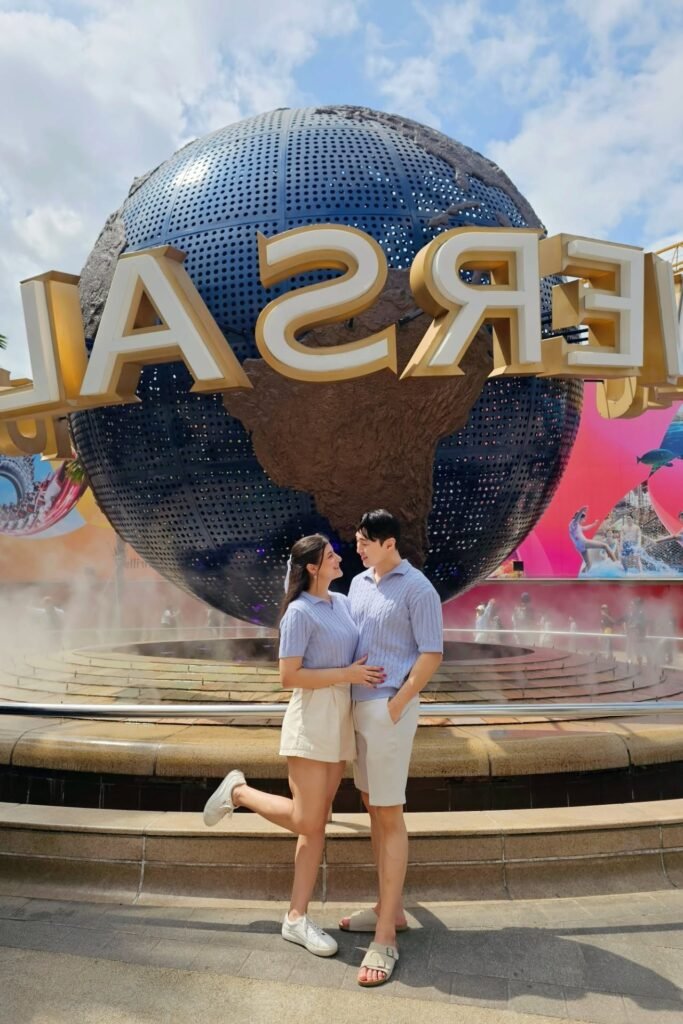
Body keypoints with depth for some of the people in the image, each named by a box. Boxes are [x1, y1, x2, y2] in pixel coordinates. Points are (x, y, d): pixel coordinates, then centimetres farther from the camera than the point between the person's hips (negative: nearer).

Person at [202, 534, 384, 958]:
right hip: (312, 716, -7)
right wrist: (347, 674, -18)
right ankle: (238, 792, 19)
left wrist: (371, 672, 6)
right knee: (305, 820, -3)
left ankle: (297, 917, 17)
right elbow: (289, 676, -17)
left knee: (317, 822, 9)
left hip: (343, 718, 7)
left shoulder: (344, 603, 9)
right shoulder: (300, 612, -14)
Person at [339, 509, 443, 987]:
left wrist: (396, 705, -16)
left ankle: (385, 938, 6)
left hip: (390, 710, -8)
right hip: (358, 706, 8)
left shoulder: (417, 589, -11)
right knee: (374, 809, 15)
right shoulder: (359, 583, 10)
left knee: (390, 815, -2)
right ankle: (391, 909, 30)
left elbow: (432, 654, -13)